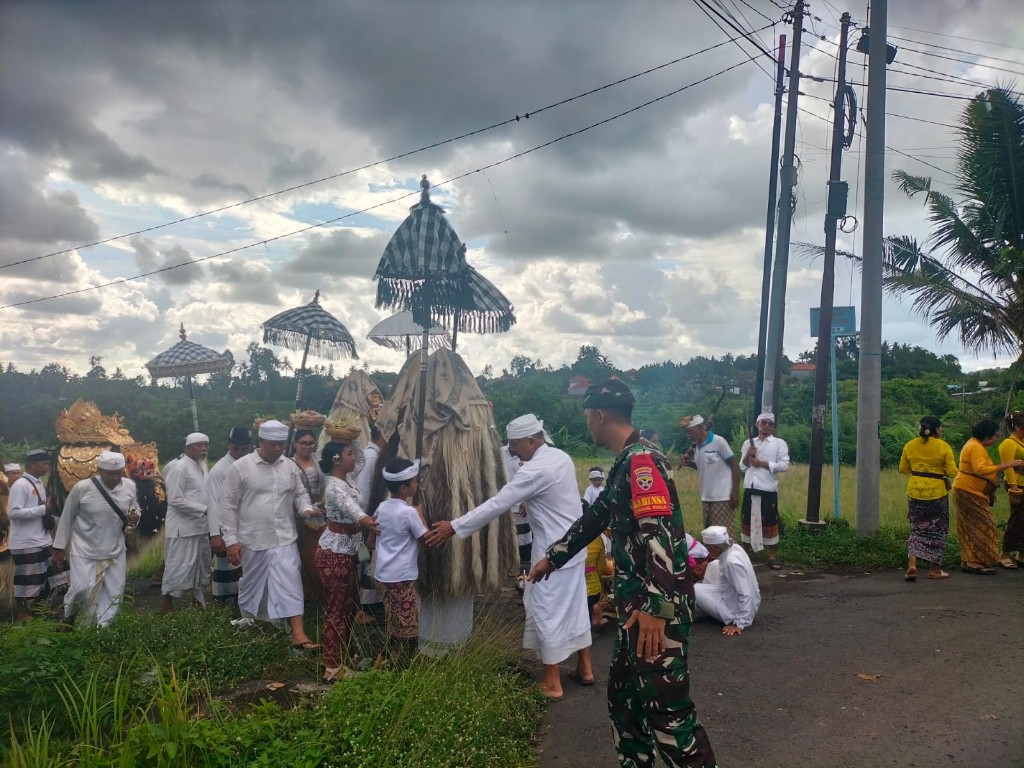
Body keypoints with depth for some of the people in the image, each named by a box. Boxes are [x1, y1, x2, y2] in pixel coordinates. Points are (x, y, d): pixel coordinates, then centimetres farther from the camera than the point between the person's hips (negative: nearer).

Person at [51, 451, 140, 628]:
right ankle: (68, 616, 24)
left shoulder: (130, 486, -7)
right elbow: (67, 518, -6)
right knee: (82, 588, -9)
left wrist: (135, 518, -16)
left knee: (115, 591, 5)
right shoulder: (82, 487, -17)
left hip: (115, 550, 4)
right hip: (84, 549, -4)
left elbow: (135, 509, 9)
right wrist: (59, 548, -1)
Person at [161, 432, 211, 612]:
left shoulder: (201, 466, 12)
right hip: (184, 529, -9)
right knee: (179, 568, -2)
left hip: (200, 527, 9)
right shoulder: (179, 467, -14)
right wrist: (205, 509, -20)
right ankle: (167, 609, 11)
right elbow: (175, 500, -20)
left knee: (201, 568, 15)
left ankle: (200, 604, 26)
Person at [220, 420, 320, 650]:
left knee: (290, 584, -7)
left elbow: (300, 493, 12)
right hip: (252, 540, -2)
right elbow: (229, 505, -6)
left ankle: (298, 634, -8)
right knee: (251, 586, 15)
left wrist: (306, 508, -12)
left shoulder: (290, 466, 3)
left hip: (284, 538, 2)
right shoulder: (240, 467, -8)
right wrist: (231, 539, -9)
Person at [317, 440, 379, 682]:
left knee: (349, 604, 20)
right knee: (337, 609, -1)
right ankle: (332, 668, 9)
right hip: (334, 555, -10)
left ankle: (341, 655, 34)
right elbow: (351, 507, -45)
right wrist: (364, 520, -60)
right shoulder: (336, 487, -25)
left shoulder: (345, 479, 4)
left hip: (344, 552, 10)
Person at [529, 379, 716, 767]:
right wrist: (552, 557, 32)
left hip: (657, 608, -10)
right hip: (637, 603, 10)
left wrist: (656, 608, -31)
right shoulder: (624, 463, 14)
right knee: (624, 695, 18)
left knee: (666, 708, -6)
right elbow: (595, 517, 26)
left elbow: (659, 536, -27)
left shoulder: (642, 460, -17)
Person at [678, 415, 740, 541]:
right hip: (706, 497, 7)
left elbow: (734, 465, -10)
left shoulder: (718, 441, -12)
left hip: (722, 497, -7)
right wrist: (688, 463, 3)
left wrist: (735, 492, -14)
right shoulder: (697, 446, 9)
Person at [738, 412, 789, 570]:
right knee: (748, 522, 9)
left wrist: (762, 463, -12)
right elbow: (742, 467, 11)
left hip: (768, 490, -3)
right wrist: (747, 456, -7)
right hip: (750, 489, 3)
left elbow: (784, 465, -9)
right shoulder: (748, 443, 13)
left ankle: (772, 557, 13)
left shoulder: (780, 443, 3)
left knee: (770, 524, 3)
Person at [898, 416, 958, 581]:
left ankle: (912, 563, -6)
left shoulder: (910, 445, 1)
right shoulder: (943, 447, -9)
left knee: (918, 529, 12)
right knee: (937, 530, 13)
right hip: (937, 492, -3)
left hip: (915, 492, 3)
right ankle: (934, 569, 19)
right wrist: (941, 469, 10)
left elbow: (903, 469, 7)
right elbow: (952, 472, -10)